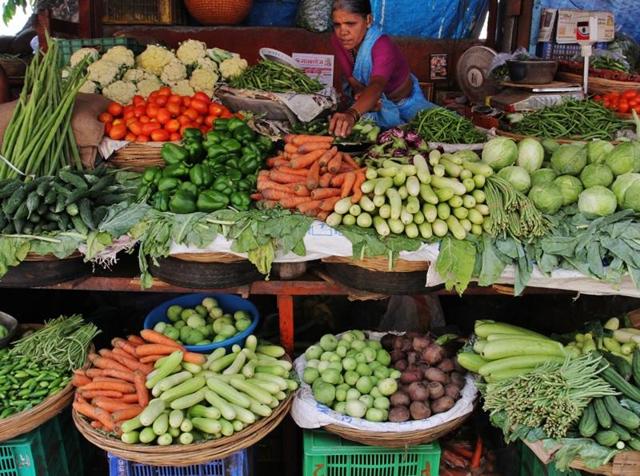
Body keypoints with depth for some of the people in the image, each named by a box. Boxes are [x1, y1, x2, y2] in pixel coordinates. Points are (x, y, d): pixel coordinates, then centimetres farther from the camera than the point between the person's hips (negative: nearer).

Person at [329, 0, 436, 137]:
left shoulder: (383, 46, -37)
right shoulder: (337, 40, -20)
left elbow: (376, 86, -57)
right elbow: (351, 77, -9)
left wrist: (352, 114, -79)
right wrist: (359, 93, -35)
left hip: (404, 102, -4)